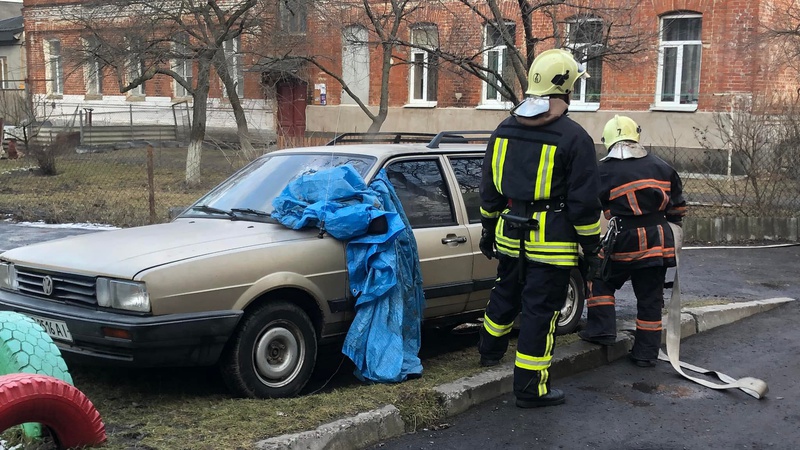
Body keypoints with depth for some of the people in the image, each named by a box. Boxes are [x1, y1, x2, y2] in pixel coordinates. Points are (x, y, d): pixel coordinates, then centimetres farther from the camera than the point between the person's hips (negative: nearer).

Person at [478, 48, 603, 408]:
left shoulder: (504, 131, 6)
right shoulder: (574, 138, -13)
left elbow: (489, 189, 13)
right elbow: (584, 201, -12)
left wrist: (488, 230, 23)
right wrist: (591, 245, -3)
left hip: (510, 236, 6)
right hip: (552, 243, -6)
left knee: (505, 294, 26)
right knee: (540, 311, 0)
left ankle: (490, 351, 45)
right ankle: (531, 389, 7)